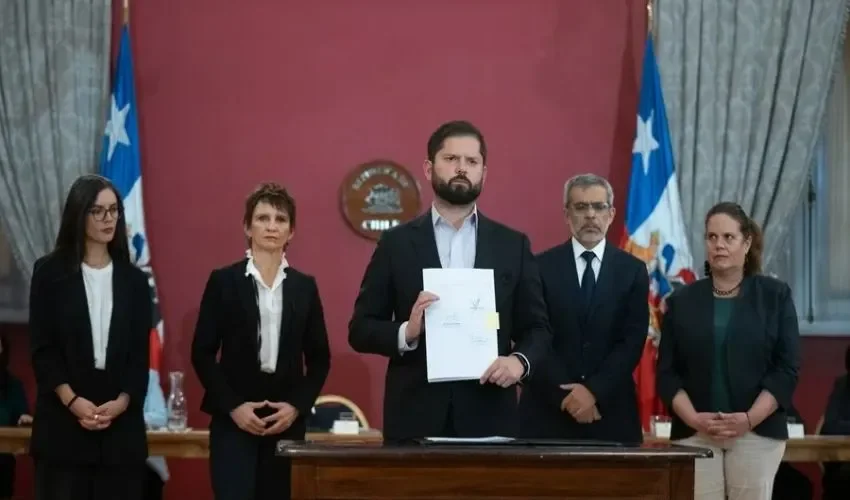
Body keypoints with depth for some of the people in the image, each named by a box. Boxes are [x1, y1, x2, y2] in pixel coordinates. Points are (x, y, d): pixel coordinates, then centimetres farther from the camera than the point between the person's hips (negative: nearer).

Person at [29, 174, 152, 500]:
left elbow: (140, 352, 7)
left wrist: (122, 402, -10)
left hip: (121, 421, 2)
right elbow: (41, 348, -1)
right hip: (62, 420, -2)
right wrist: (73, 401, -13)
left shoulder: (133, 280, 11)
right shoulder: (50, 272, 4)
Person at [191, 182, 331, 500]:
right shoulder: (223, 281, 2)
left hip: (287, 420, 3)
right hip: (234, 419, -3)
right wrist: (232, 406, -11)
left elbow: (319, 358, 10)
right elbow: (202, 353, -1)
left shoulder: (305, 286, 9)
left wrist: (297, 406, -5)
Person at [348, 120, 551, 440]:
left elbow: (536, 327, 11)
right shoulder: (396, 243, 6)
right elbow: (360, 329, 5)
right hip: (416, 418, -1)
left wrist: (520, 360, -10)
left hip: (488, 418, 1)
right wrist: (406, 333, -15)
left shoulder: (513, 245, 10)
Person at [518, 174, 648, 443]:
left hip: (612, 411, 1)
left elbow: (632, 341, -1)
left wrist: (594, 391, -13)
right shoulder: (542, 267, 3)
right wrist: (567, 394, -14)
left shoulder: (633, 270, 6)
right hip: (549, 410, -1)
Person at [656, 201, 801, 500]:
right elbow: (667, 372, 6)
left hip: (758, 432, -1)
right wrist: (694, 419, -11)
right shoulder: (682, 301, 9)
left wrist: (749, 419, -13)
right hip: (695, 434, 1)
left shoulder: (775, 296, 5)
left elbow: (787, 369, -1)